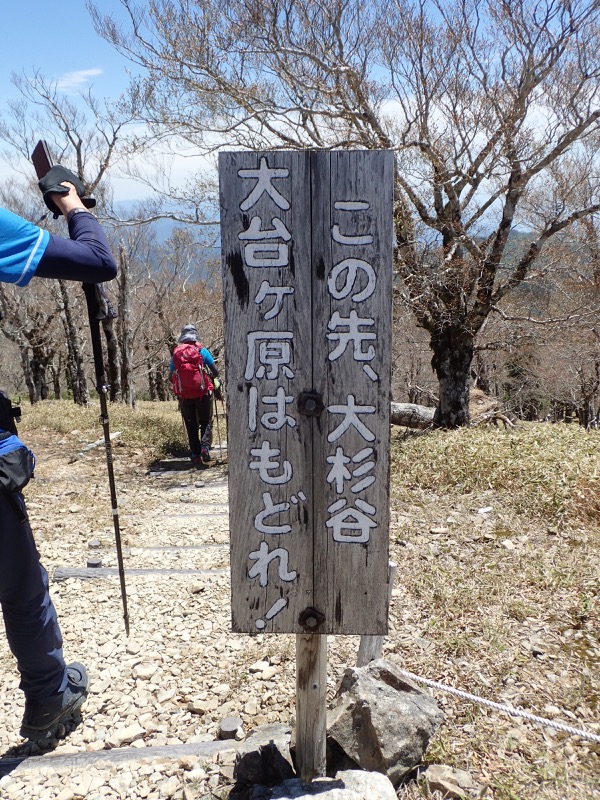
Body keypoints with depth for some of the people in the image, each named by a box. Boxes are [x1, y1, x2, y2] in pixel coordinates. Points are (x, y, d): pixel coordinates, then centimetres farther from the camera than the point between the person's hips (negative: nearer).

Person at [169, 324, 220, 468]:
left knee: (191, 426, 10)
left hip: (184, 395, 2)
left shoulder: (176, 353, 4)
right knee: (206, 422, 11)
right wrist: (211, 377, 21)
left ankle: (195, 456, 7)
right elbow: (216, 372, -1)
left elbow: (171, 377, 9)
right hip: (202, 393, -2)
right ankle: (205, 446, -11)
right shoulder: (202, 350, -2)